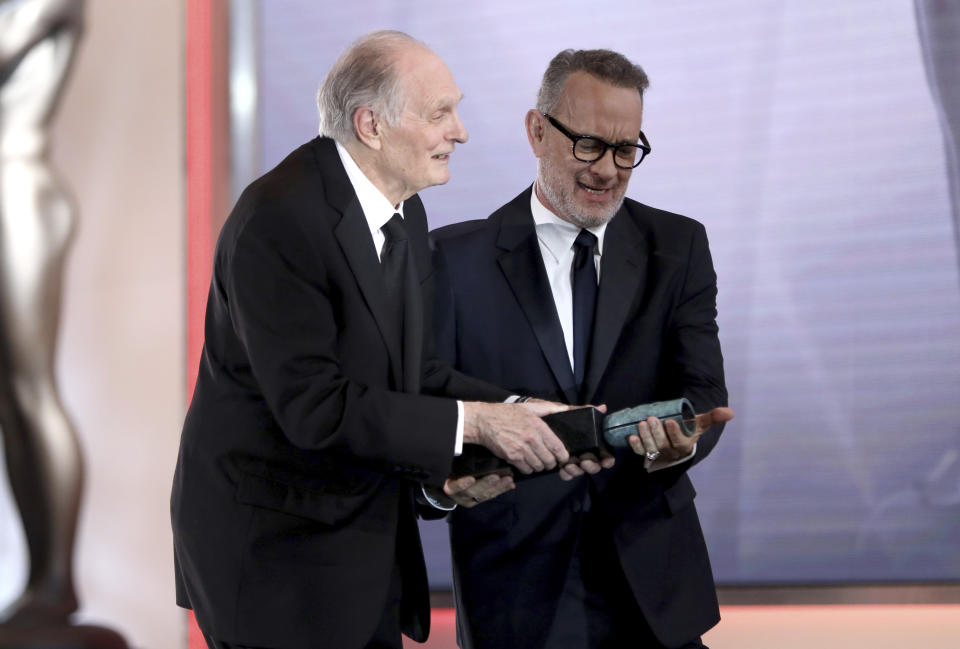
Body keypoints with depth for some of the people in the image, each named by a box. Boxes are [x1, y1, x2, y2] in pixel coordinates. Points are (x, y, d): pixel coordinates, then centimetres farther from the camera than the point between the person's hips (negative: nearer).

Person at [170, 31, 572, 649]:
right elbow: (312, 406, -26)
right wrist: (471, 422, -24)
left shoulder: (405, 215, 8)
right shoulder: (277, 220, -22)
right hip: (276, 553, -8)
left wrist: (514, 412, -6)